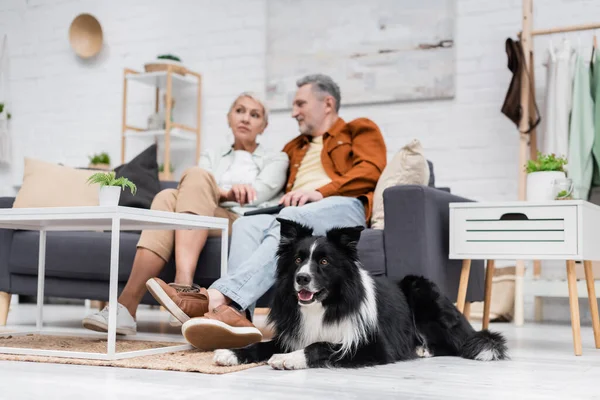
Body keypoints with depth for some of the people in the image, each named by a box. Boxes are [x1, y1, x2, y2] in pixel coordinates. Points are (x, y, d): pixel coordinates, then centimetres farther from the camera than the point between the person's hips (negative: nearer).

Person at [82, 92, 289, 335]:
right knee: (168, 197, -31)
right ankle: (126, 307, -45)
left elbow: (261, 191, 2)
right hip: (204, 222, 3)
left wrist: (218, 194, -11)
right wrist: (225, 193, -17)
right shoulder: (211, 158, 29)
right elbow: (194, 191, 6)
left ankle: (183, 284, -50)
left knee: (197, 176, -29)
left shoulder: (276, 159, 24)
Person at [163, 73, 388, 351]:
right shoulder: (293, 148, 39)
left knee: (289, 220, -36)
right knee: (246, 225, -26)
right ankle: (237, 316, -48)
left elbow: (371, 170, 2)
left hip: (344, 207, -5)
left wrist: (321, 191, -12)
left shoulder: (360, 129, 22)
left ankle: (220, 296, -53)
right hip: (292, 215, 5)